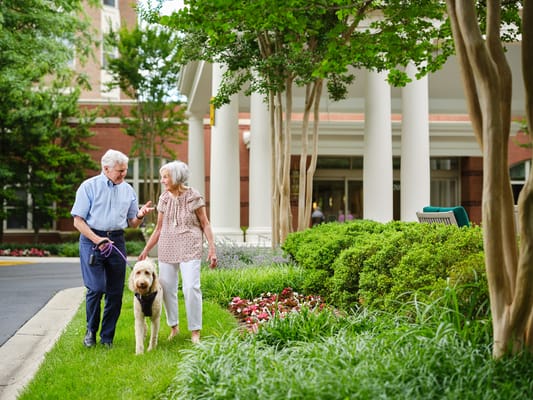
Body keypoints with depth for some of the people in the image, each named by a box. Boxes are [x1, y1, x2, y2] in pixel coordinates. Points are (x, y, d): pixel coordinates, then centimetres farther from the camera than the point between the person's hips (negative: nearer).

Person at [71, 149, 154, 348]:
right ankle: (91, 330, 11)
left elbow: (132, 223, 16)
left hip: (117, 241, 4)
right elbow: (78, 221, -4)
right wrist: (97, 240, -16)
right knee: (96, 288, -12)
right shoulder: (89, 186, -1)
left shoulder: (128, 190, 11)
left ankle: (107, 336, 14)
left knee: (115, 291, 2)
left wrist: (140, 215, -8)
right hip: (91, 239, -4)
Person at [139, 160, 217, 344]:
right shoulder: (164, 199, 7)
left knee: (191, 287, -12)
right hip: (167, 249, 5)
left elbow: (205, 225, -2)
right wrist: (146, 250, 11)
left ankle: (195, 331, -1)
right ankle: (174, 327, 20)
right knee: (166, 287, 3)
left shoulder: (194, 197, -5)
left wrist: (212, 248, -9)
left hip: (189, 249, -4)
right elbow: (159, 229, 13)